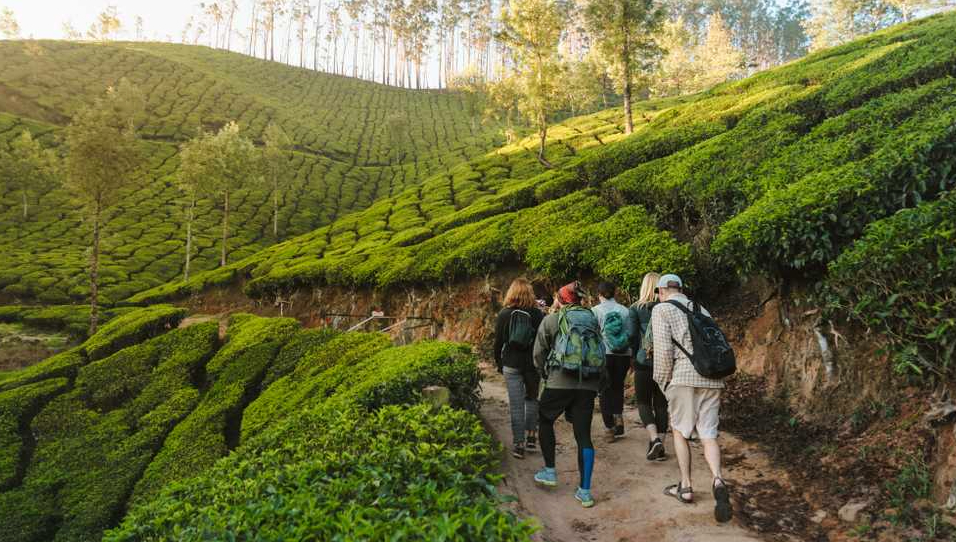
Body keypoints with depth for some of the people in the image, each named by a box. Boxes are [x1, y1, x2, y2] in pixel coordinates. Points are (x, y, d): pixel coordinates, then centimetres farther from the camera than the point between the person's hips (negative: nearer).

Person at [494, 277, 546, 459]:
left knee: (516, 404, 2)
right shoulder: (538, 313, -3)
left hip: (511, 364, -1)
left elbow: (498, 342, 1)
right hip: (533, 363, 1)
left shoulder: (505, 314, -3)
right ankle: (531, 436, 20)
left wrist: (499, 364, 13)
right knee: (532, 399, 20)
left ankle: (519, 445, 5)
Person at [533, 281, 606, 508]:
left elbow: (539, 353, 9)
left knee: (545, 421, 21)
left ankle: (550, 471, 25)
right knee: (583, 435, 7)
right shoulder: (593, 319, 13)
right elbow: (601, 352, 11)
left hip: (560, 381, -3)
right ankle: (585, 491, 6)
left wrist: (545, 374, 25)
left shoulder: (551, 320, 4)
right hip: (589, 384, 3)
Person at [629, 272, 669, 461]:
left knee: (643, 402, 10)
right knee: (661, 403, 12)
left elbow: (632, 337, -4)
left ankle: (654, 439, -9)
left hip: (645, 362, -2)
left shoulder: (636, 309, -5)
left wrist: (634, 358, 9)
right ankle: (660, 446, 14)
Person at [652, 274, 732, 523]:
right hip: (712, 377, 5)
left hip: (684, 375, -5)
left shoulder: (662, 309, 2)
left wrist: (663, 382, 2)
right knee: (708, 434, 7)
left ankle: (686, 487, 16)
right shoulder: (701, 309, 20)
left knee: (680, 430, 12)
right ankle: (718, 480, -15)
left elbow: (663, 349, -7)